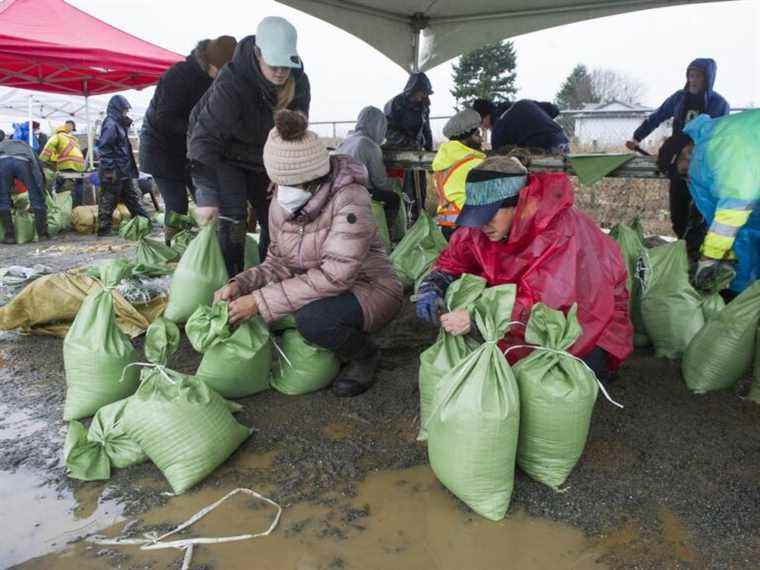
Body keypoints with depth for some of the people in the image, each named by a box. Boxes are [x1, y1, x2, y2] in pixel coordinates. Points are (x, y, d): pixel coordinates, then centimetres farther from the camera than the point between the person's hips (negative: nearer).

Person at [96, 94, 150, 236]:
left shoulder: (119, 124, 16)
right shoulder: (110, 124, -13)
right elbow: (104, 148, -21)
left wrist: (130, 168, 18)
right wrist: (109, 169, -22)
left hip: (123, 172, 10)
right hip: (113, 173, -10)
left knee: (133, 198, 15)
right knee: (108, 201, -2)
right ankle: (103, 229, 4)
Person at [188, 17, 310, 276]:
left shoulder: (299, 83, -15)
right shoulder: (231, 83, -32)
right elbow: (205, 138, -33)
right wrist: (206, 195, -38)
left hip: (262, 161, 5)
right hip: (223, 158, -5)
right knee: (233, 218, -20)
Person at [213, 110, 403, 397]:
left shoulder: (349, 199, -25)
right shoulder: (281, 204, -3)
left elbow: (335, 274, -32)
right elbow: (278, 263, 3)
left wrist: (261, 301, -33)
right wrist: (240, 284, -17)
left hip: (369, 289, -7)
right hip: (316, 289, 7)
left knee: (312, 319, -35)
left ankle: (364, 353, -2)